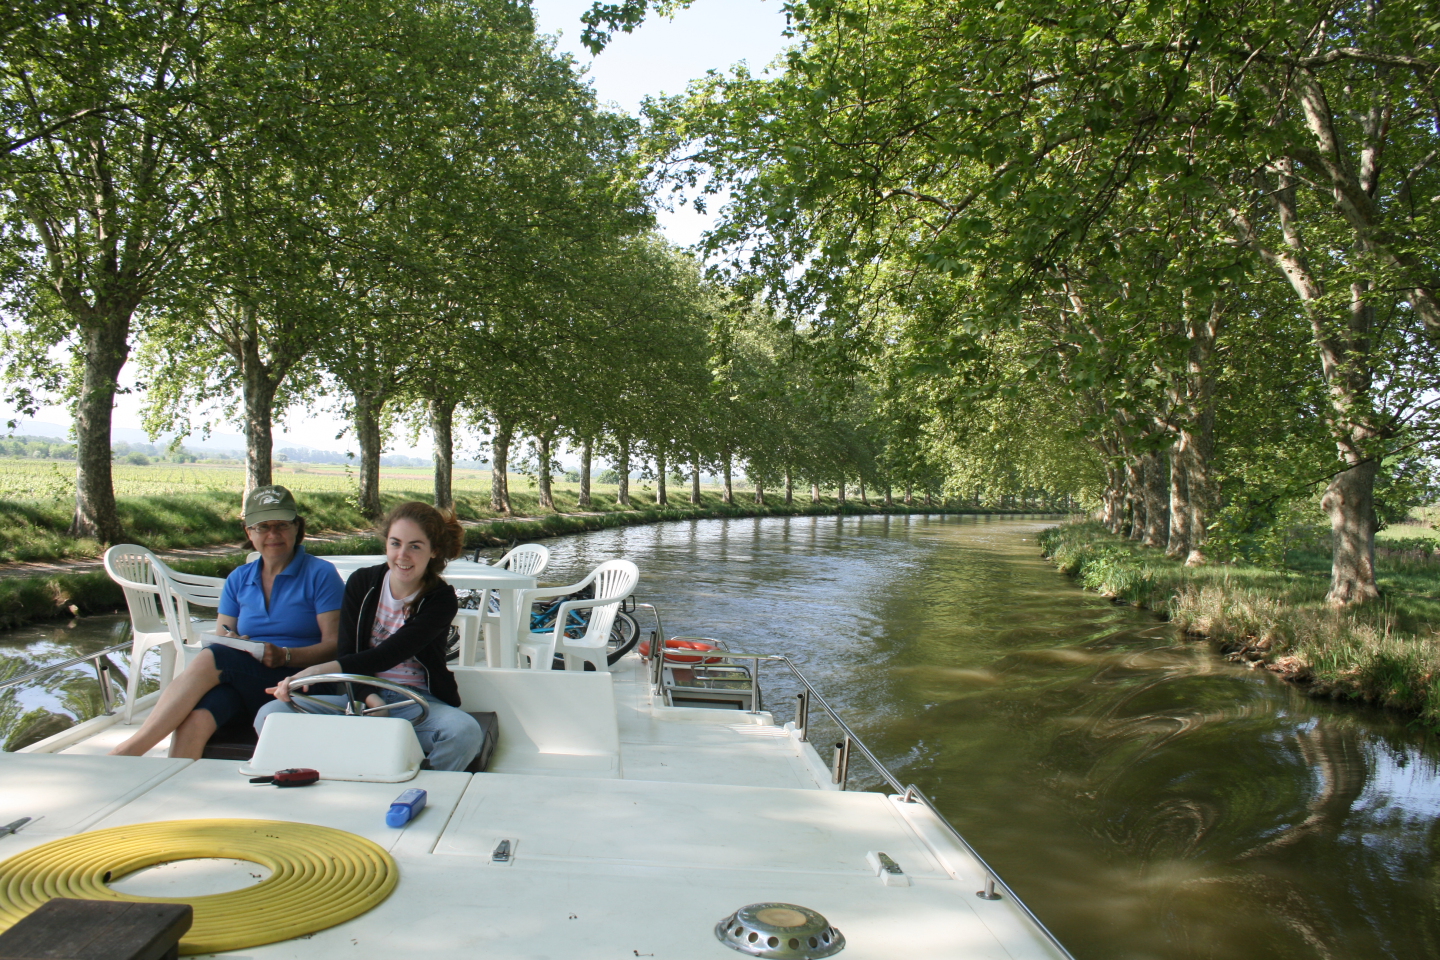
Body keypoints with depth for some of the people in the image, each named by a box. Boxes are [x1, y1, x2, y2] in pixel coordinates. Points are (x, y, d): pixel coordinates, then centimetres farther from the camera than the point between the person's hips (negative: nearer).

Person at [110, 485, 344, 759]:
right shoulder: (238, 579, 20)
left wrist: (283, 655, -21)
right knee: (193, 720, -32)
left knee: (209, 660, -29)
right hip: (239, 684, 4)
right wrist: (230, 643, -8)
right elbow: (220, 639, 17)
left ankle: (129, 750, -25)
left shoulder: (321, 574, 4)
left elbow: (334, 644, -4)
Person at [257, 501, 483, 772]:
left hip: (418, 701, -3)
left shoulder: (441, 599, -8)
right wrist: (370, 698, -24)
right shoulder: (362, 583, 3)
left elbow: (389, 655, -19)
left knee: (465, 732, -36)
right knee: (270, 715, -20)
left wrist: (319, 670, -32)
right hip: (361, 695, 3)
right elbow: (348, 653, -3)